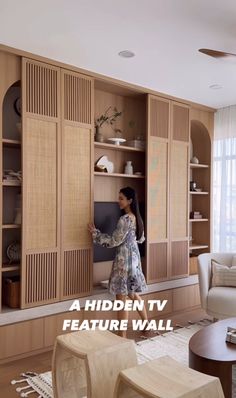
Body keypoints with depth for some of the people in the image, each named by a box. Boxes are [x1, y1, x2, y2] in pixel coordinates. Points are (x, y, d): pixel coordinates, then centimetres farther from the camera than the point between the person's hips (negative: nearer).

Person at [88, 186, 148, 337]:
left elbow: (114, 241, -17)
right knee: (134, 294, 21)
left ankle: (122, 335, 10)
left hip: (124, 259, -9)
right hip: (134, 258, 9)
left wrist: (95, 232, -10)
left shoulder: (125, 219, -20)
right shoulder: (137, 218, 8)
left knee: (122, 298, 0)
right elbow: (141, 239, 18)